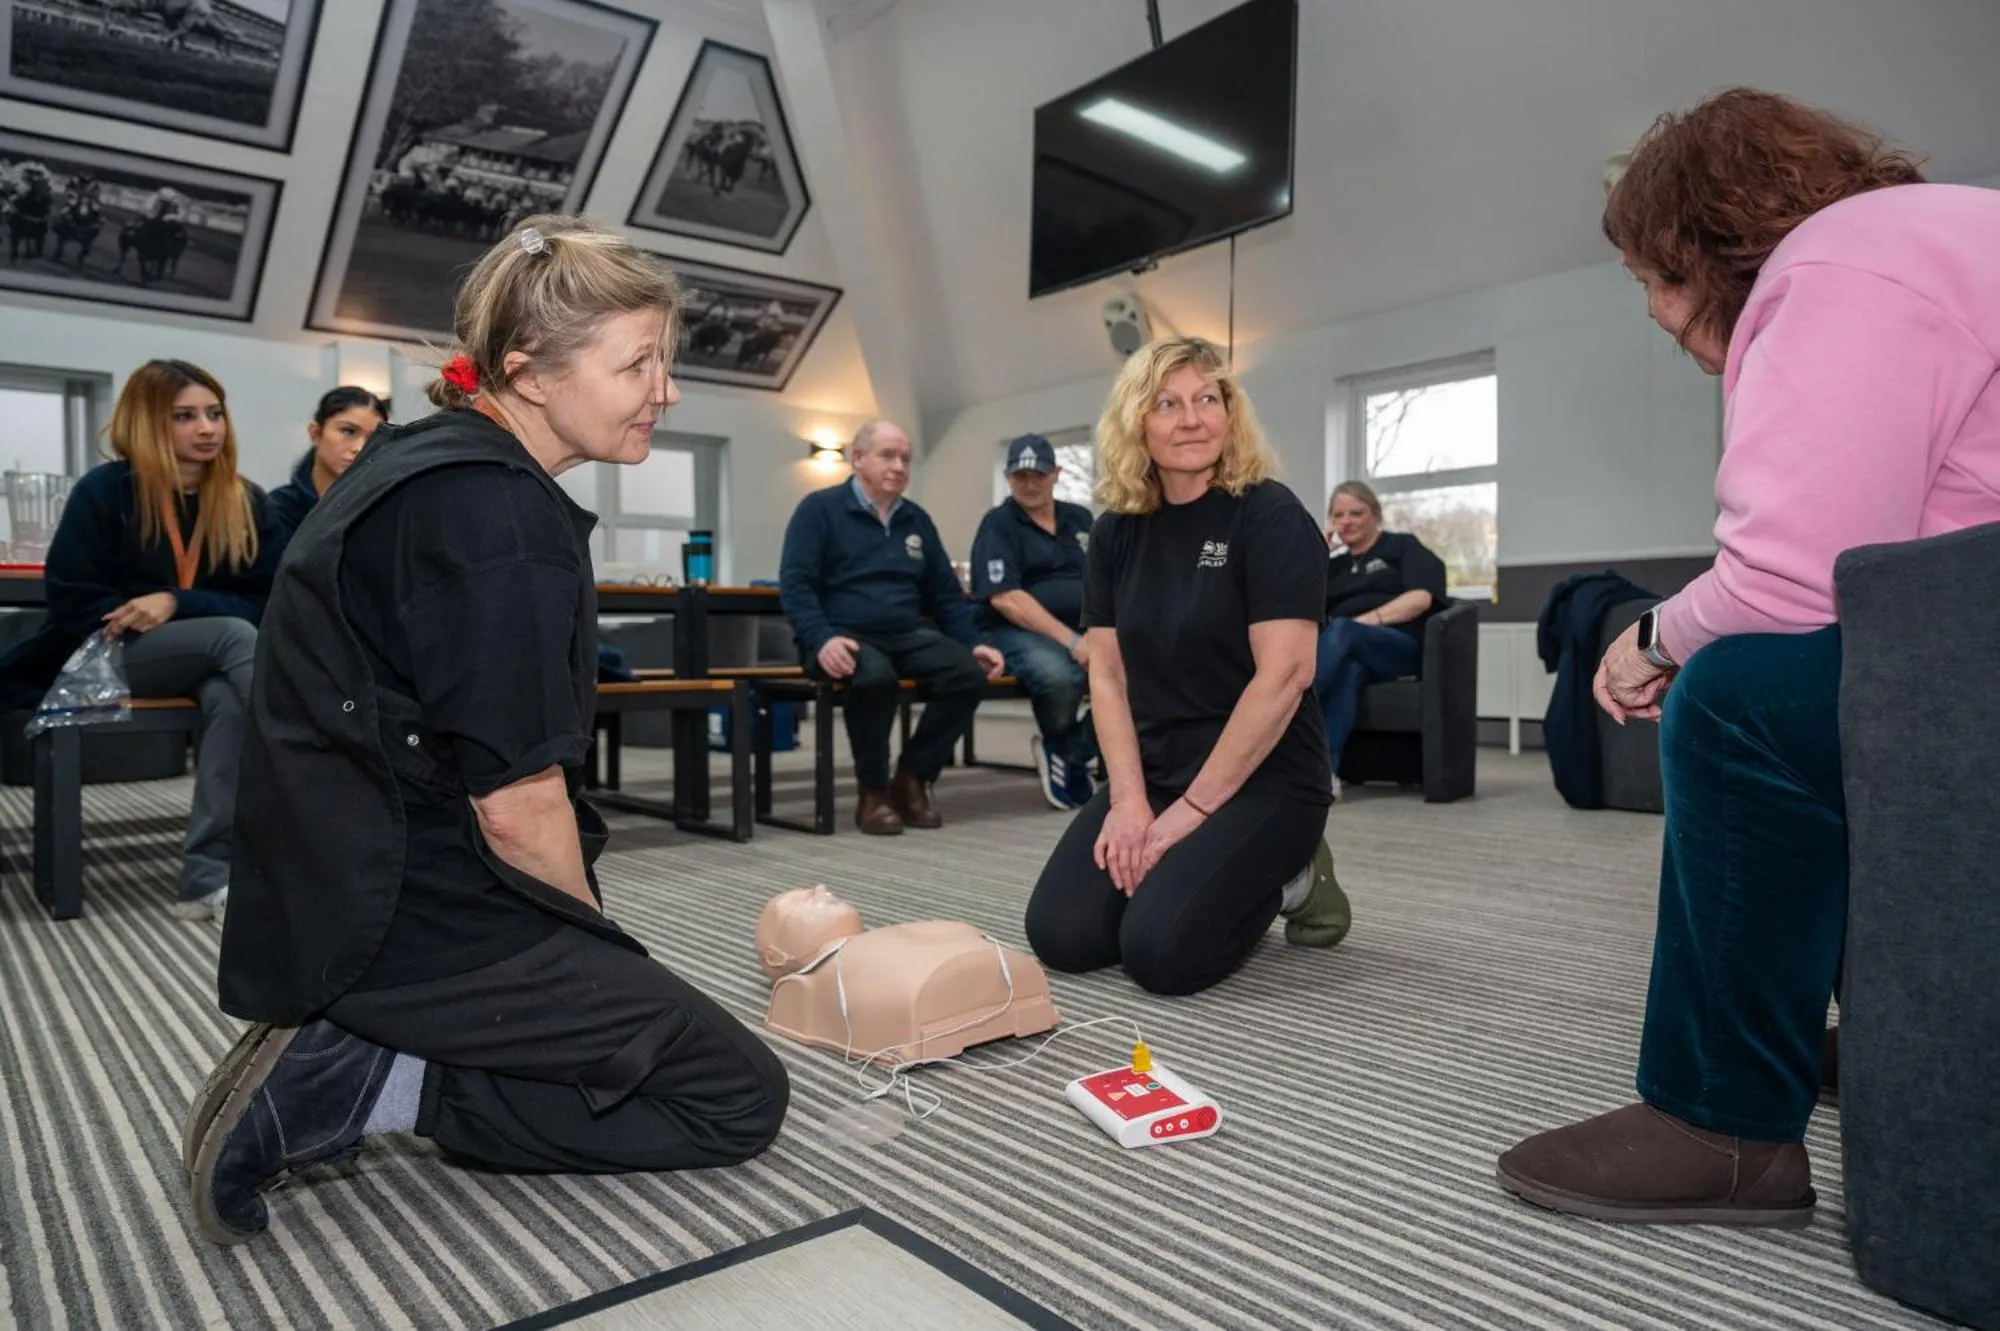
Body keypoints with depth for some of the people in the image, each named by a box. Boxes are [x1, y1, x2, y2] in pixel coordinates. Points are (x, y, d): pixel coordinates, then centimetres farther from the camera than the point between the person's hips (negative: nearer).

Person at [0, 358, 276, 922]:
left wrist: (178, 604, -15)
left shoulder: (246, 502, 3)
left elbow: (265, 602, -3)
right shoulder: (104, 490, -4)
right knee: (234, 634, -33)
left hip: (207, 660, 2)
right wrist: (142, 617, -16)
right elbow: (71, 602, -4)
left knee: (228, 698, -35)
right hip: (108, 658, -2)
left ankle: (208, 877, -37)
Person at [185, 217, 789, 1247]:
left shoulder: (423, 465, 10)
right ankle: (369, 1090, -7)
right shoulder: (499, 514, -21)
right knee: (739, 1097, -1)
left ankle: (344, 1050, 12)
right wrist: (596, 955, -1)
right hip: (421, 923, -10)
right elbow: (518, 806, -22)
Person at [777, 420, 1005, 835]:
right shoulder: (820, 508, 1)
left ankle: (912, 778, -5)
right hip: (845, 637, -5)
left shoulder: (917, 520, 18)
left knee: (969, 673, -22)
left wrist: (974, 643, 5)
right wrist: (822, 639, -24)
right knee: (875, 676, -39)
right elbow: (794, 583, -8)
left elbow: (946, 594, 20)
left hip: (908, 636, 5)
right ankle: (873, 792, -16)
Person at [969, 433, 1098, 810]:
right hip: (1017, 631, -5)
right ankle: (1058, 747, -2)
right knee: (1059, 676, -38)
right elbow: (1006, 598, -12)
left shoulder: (1080, 518, 18)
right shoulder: (998, 524, 1)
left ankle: (1070, 755, -3)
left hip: (1083, 628, 5)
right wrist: (1072, 641, -20)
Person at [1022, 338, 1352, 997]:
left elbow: (1283, 675, -19)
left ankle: (1285, 880, 9)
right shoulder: (1117, 533, 6)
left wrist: (1193, 810, -19)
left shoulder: (1271, 516, -12)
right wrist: (1128, 800, -10)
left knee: (1161, 949, -22)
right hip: (1152, 773, 6)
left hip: (1261, 780, -6)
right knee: (1062, 934, -9)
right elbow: (1108, 677, 3)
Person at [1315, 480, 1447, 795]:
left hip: (1401, 646, -3)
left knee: (1341, 630, -36)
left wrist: (1367, 620, -14)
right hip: (1349, 650, 3)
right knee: (1348, 668, -36)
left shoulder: (1402, 545, 15)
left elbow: (1421, 598, -3)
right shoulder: (1335, 564, 28)